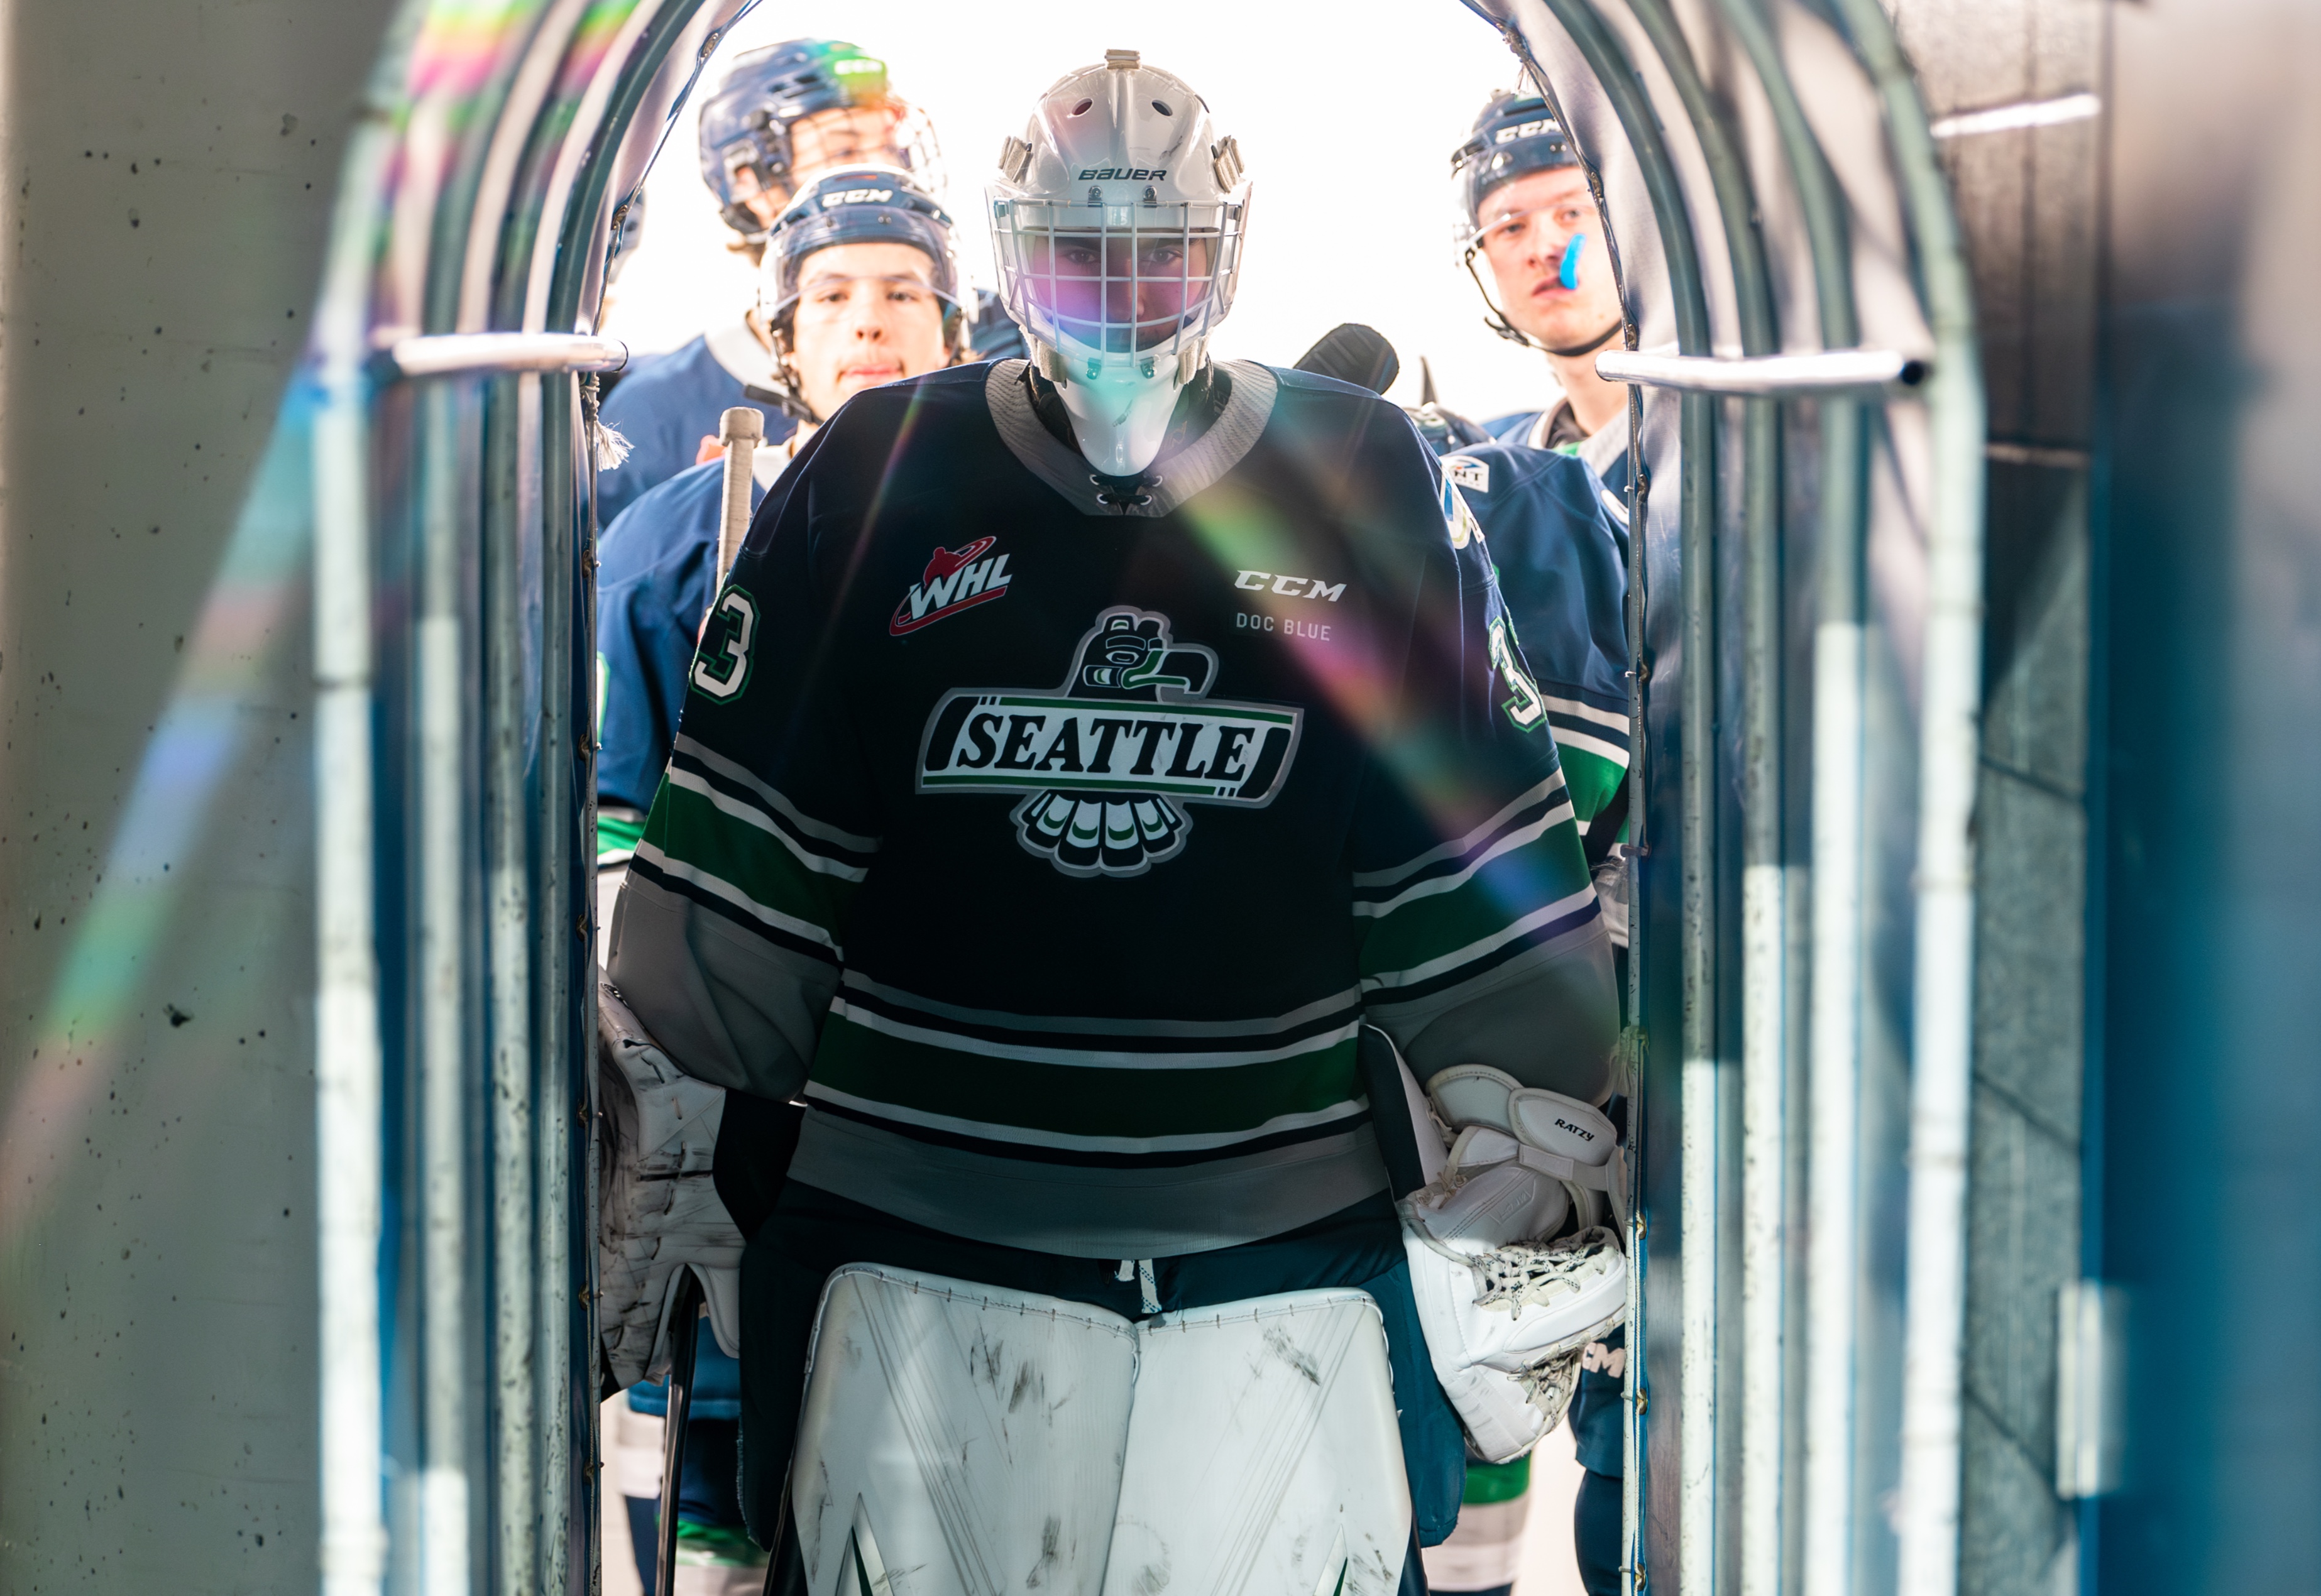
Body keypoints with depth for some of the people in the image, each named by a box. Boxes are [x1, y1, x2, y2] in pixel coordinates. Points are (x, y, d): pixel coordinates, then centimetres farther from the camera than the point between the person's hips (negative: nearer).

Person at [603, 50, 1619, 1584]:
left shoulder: (1376, 489, 0)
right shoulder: (874, 480, 0)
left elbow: (1483, 878, 5)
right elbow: (740, 869, 4)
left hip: (1290, 1240, 0)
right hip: (902, 1217, 0)